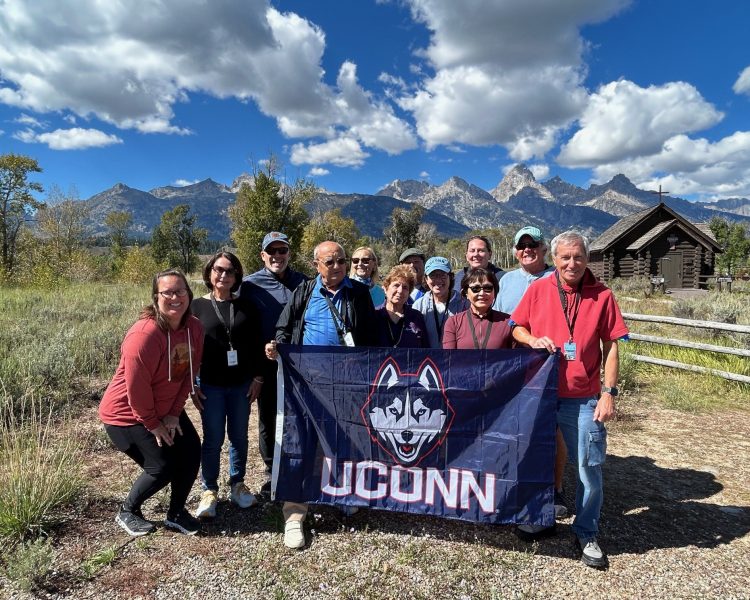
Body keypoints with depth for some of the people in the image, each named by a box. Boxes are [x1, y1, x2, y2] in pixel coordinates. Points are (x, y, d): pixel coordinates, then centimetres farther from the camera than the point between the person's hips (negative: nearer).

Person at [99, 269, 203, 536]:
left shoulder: (194, 327, -9)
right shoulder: (144, 334, -31)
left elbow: (187, 373, -2)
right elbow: (136, 387, -26)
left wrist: (174, 413, -5)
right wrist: (153, 424, -14)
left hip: (166, 410, 7)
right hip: (125, 413, -7)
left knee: (192, 452, 0)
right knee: (162, 468, -6)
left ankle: (176, 513, 21)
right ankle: (127, 511, 22)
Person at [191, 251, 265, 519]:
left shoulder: (246, 306, 4)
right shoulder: (197, 306, 0)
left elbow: (257, 345, 5)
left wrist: (258, 378, 0)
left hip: (242, 384, 2)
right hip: (210, 385, -2)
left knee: (239, 437, 11)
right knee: (213, 439, 3)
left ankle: (237, 485, 27)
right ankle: (209, 491, 19)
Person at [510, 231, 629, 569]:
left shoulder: (602, 295, -3)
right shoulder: (538, 290, 1)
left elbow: (610, 347, -1)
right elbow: (517, 328, 9)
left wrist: (609, 393, -5)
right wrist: (533, 340, -13)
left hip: (584, 400, -1)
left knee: (590, 468, 6)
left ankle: (587, 534, 27)